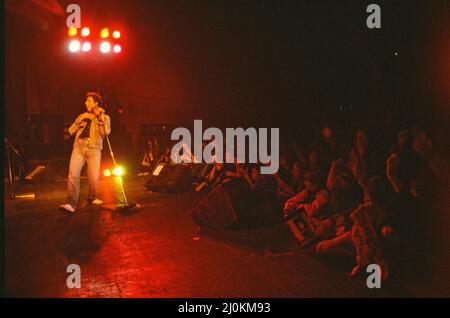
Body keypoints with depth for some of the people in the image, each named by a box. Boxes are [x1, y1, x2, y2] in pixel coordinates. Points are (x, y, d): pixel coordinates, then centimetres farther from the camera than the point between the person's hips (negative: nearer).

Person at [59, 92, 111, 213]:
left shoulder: (104, 118, 13)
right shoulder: (82, 116, 24)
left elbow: (106, 132, -6)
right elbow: (71, 131, 14)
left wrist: (100, 117, -7)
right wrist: (81, 120, 3)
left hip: (94, 149, -2)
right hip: (78, 147, 3)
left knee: (94, 178, -9)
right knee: (73, 175, -15)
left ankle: (92, 198, 19)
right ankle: (71, 204, -21)